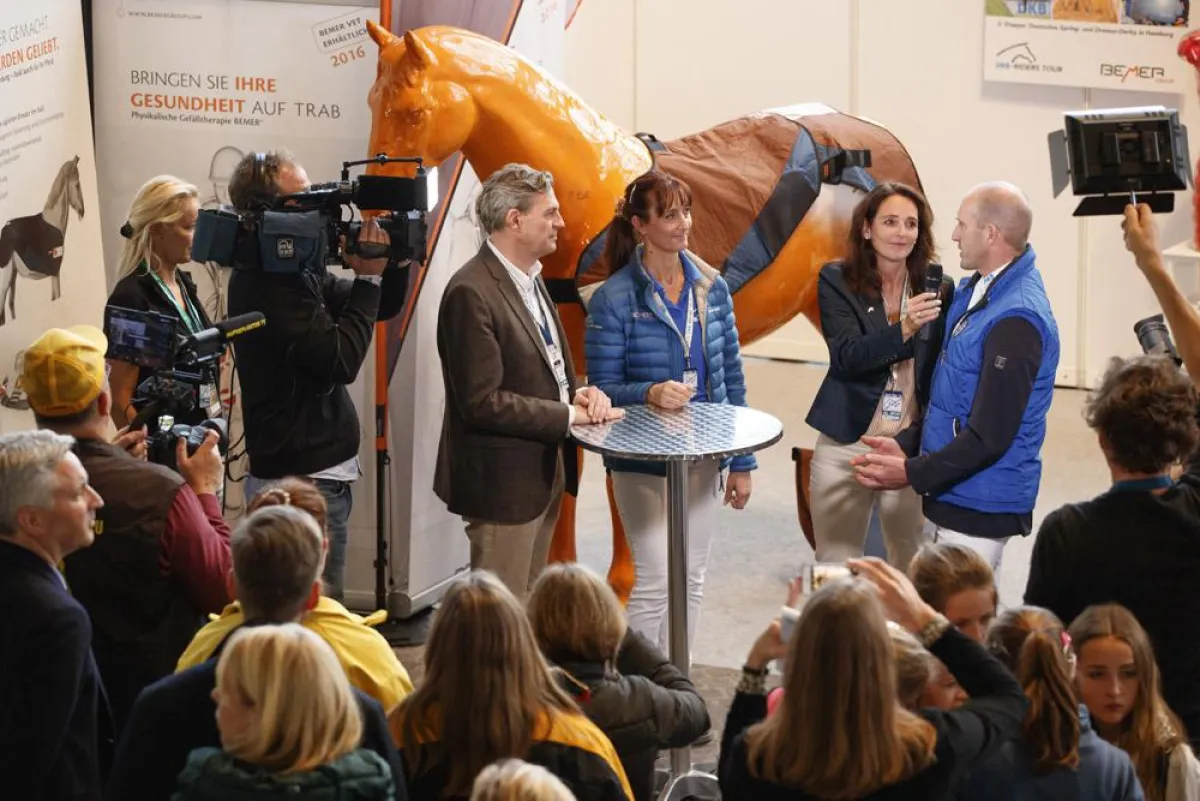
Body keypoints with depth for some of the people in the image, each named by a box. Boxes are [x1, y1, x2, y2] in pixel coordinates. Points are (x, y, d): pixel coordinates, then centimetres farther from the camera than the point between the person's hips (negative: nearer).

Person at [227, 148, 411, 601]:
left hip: (321, 467, 10)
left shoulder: (297, 270, 10)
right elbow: (341, 360, -23)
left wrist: (393, 265, -1)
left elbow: (383, 308, 18)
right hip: (303, 478, -10)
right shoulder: (265, 283, -18)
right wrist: (368, 278, -17)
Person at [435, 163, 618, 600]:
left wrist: (577, 392, -1)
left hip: (544, 474, 9)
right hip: (503, 481, -9)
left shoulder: (529, 278, 11)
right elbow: (482, 400, -23)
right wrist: (570, 415, -19)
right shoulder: (471, 293, -20)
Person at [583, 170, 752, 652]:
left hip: (703, 456, 5)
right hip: (643, 459, -5)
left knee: (691, 579, 11)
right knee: (655, 582, -7)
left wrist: (741, 461, 7)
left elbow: (731, 377, 9)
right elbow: (601, 389, -9)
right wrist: (650, 394, -29)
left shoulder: (711, 287, 4)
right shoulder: (614, 299, -10)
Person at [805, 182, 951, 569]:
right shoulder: (837, 281, -2)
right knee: (834, 570, 8)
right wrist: (903, 330, -29)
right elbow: (845, 356, -14)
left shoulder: (938, 289, 2)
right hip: (846, 446, -1)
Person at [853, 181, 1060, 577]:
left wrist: (912, 473, -15)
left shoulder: (1016, 319, -23)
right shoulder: (974, 291, 9)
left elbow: (989, 436, -22)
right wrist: (905, 444, 7)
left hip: (981, 507, -10)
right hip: (954, 497, 10)